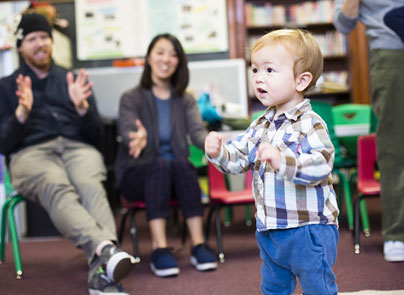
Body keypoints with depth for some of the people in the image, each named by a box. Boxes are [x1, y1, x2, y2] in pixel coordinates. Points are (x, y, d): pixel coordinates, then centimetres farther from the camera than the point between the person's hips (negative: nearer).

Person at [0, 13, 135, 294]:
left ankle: (102, 270, -56)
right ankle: (106, 248, -63)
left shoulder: (73, 80, 26)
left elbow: (96, 136, 18)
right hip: (30, 153, -1)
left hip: (78, 148, 2)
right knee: (57, 187, -39)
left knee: (90, 186, -37)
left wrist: (81, 106, -2)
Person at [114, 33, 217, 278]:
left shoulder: (185, 100, 10)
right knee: (161, 164, -35)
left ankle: (199, 245, -35)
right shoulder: (131, 99, 1)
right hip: (137, 174, -2)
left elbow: (197, 131, -9)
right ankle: (159, 249, -42)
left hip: (177, 174, 2)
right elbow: (127, 132, -17)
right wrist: (138, 139, -44)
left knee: (182, 164, -32)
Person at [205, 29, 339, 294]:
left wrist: (283, 161, -45)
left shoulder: (310, 125, -17)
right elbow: (238, 158, 12)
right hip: (270, 229, 8)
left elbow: (322, 164, -31)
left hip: (309, 229, -8)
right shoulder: (262, 125, 9)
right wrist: (218, 152, -9)